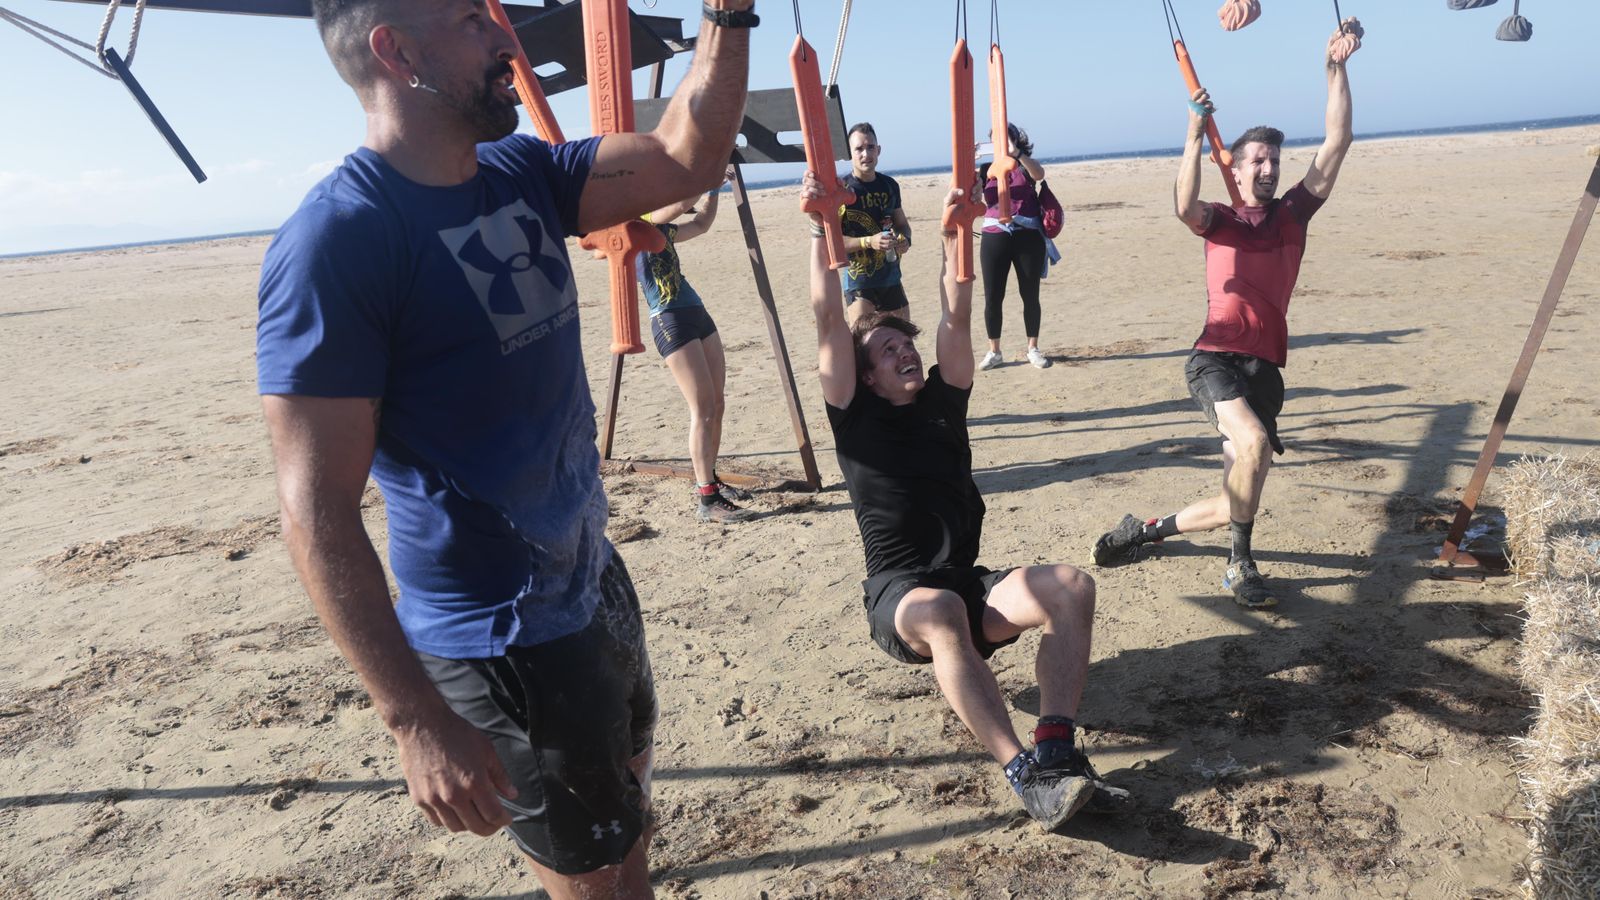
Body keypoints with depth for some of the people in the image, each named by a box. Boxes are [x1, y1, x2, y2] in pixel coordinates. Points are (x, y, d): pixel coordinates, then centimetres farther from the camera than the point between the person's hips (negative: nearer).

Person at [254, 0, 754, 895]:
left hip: (597, 584, 8)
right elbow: (318, 513, -23)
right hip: (504, 645, -8)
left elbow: (688, 155, 2)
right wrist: (417, 720, -24)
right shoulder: (335, 238, -22)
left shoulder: (523, 176, 2)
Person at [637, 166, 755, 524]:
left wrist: (715, 188, 23)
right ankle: (707, 500, -8)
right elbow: (680, 203, -18)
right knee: (703, 409, -12)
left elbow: (700, 223, 34)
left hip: (697, 315, 9)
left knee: (716, 405, 9)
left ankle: (709, 480, 20)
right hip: (671, 322, -9)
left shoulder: (661, 230, 18)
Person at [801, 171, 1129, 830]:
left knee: (1071, 586, -24)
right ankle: (1025, 775, -46)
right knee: (940, 612, -41)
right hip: (898, 596, -4)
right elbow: (829, 319, -2)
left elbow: (956, 317, 11)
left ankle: (1055, 750, -35)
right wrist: (821, 229, -3)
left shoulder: (943, 401, 16)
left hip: (970, 585, 5)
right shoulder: (856, 417, 5)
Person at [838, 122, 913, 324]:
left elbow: (901, 223, 22)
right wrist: (868, 242, -25)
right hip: (859, 281, -6)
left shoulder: (890, 185, 9)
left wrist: (905, 239, -2)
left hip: (891, 279, 6)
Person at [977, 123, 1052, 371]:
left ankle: (1032, 349, 16)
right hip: (994, 238, 1)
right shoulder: (986, 169, 8)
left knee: (1030, 295, 4)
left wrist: (1017, 154, -34)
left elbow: (1039, 174, -19)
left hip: (1028, 237, -1)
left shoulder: (1027, 166, 4)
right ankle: (994, 351, 12)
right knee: (992, 297, 1)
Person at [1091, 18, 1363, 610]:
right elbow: (1185, 207, -17)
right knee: (1253, 443, -32)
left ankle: (1147, 529, 20)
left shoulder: (1293, 214, 16)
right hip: (1216, 358, -4)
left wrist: (1336, 66, 4)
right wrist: (1196, 134, -23)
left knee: (1238, 502, 0)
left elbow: (1337, 142, 9)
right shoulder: (1219, 221, 8)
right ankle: (1241, 566, -14)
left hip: (1265, 367, 4)